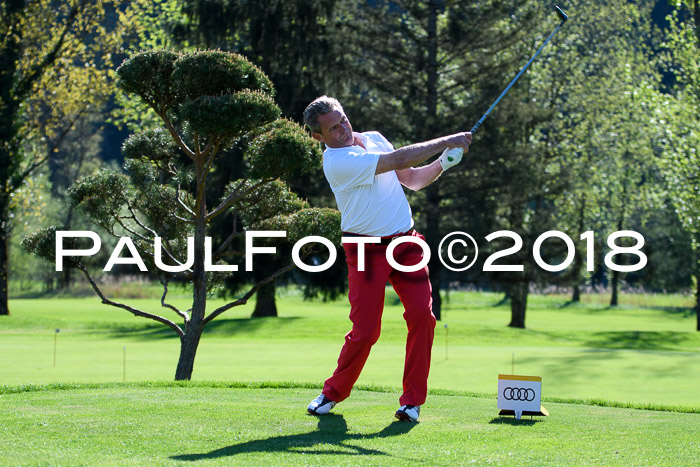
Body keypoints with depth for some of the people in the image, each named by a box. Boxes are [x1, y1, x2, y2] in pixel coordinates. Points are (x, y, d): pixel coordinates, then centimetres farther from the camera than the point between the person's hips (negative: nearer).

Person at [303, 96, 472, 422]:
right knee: (365, 331, -9)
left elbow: (413, 180, 15)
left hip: (406, 242, 6)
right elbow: (400, 159, -21)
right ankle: (334, 392, 17)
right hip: (367, 251, -6)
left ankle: (412, 399, -1)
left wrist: (441, 165, -4)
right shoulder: (337, 162, -17)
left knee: (422, 315, -10)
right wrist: (445, 141, -18)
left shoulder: (374, 139, 9)